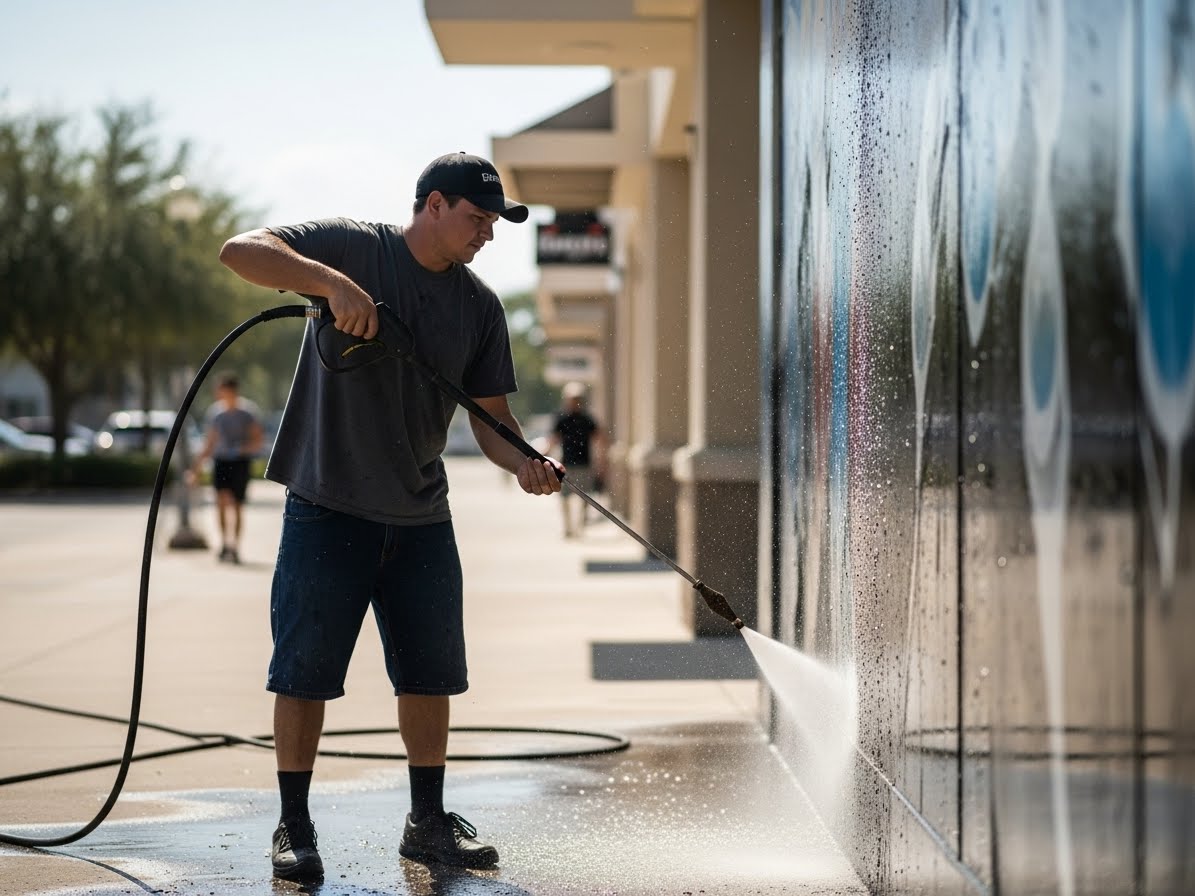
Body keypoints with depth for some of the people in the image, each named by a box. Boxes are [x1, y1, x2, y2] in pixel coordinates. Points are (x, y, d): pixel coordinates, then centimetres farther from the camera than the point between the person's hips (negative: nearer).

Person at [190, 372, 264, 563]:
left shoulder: (248, 411, -5)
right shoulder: (215, 412, 7)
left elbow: (259, 439, -4)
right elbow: (210, 443, 17)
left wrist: (244, 448, -22)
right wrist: (197, 466, 14)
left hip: (240, 462, -2)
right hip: (221, 460, 2)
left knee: (237, 505, -2)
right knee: (222, 498, -17)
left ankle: (235, 547, 10)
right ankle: (225, 542, -9)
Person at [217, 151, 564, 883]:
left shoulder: (480, 306, 7)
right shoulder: (352, 248, -6)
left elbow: (490, 413, 7)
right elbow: (242, 251, -17)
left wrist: (524, 462, -15)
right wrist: (333, 283, -31)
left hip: (421, 517, 5)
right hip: (327, 507, -5)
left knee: (431, 671, 9)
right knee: (305, 667, -2)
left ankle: (429, 822, 21)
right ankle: (295, 826, 10)